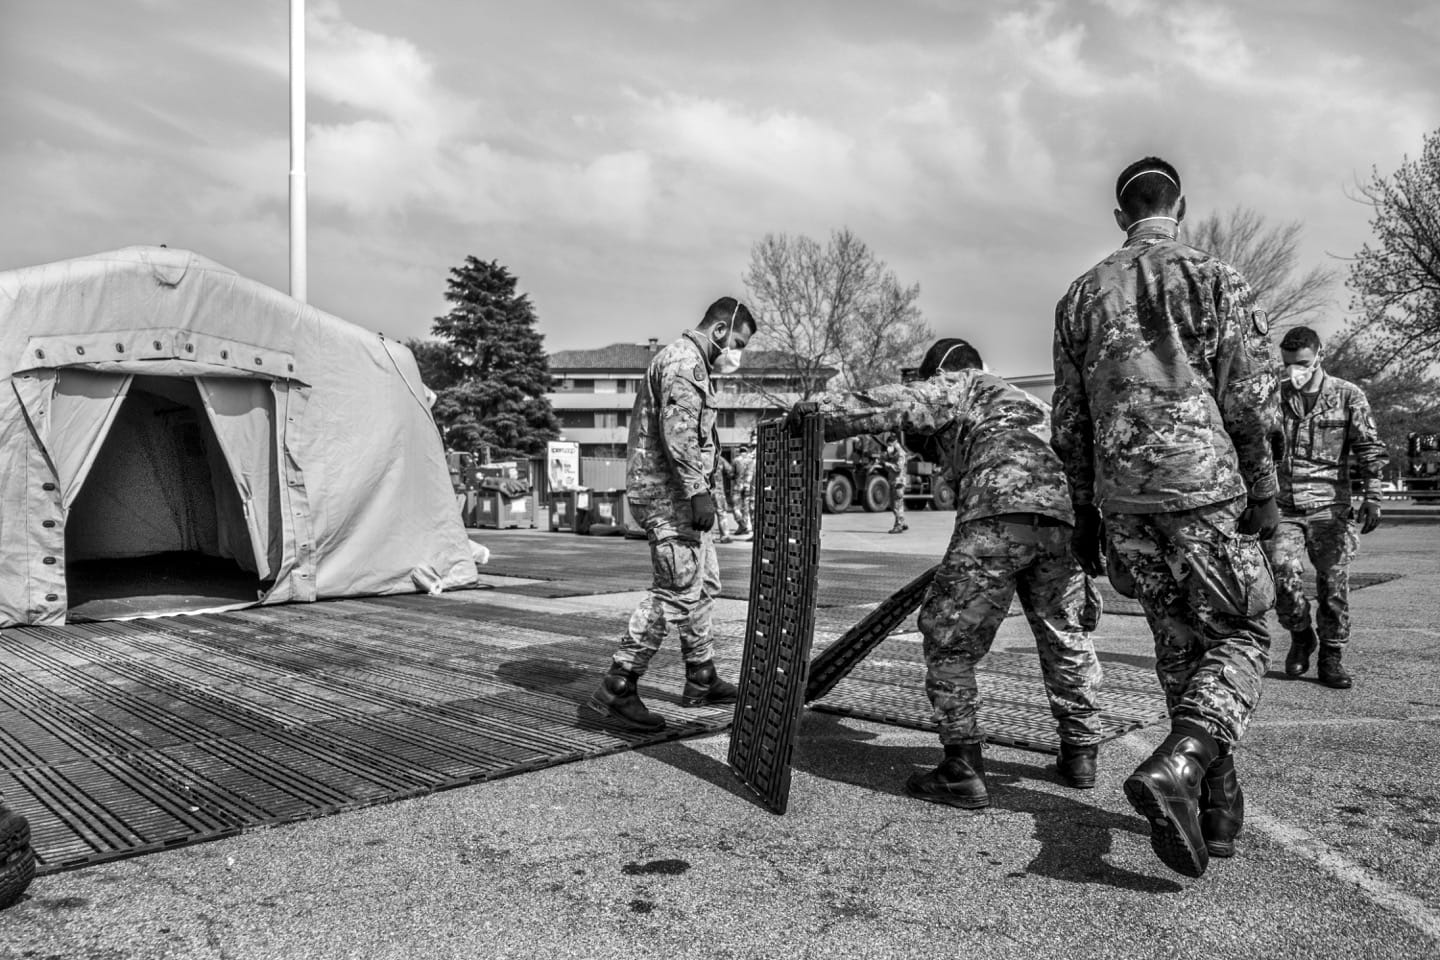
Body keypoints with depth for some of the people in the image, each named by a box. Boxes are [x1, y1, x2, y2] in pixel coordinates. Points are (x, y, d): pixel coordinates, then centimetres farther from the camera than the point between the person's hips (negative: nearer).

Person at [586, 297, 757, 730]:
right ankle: (616, 689, -9)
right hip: (668, 492, -11)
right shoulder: (682, 361, -12)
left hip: (681, 495, 11)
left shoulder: (690, 363, 22)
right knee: (677, 591, -12)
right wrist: (699, 492, -25)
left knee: (703, 585, 16)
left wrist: (700, 490, 23)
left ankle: (701, 681, 27)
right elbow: (677, 434, -23)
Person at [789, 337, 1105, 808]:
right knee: (1064, 637, 23)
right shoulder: (1031, 404, 39)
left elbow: (895, 404, 1)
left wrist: (819, 411, 2)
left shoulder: (959, 387, 17)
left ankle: (964, 770, 2)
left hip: (998, 513, -8)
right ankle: (1081, 753, 33)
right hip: (1064, 520, 8)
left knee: (948, 637, 1)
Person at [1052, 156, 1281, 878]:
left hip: (1123, 498, 4)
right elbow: (1248, 399, -7)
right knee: (1238, 638, 6)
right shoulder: (1213, 279, 0)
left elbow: (1070, 419, 10)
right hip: (1203, 487, -4)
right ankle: (1178, 766, -18)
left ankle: (1217, 806, 20)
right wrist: (1263, 493, 2)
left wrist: (1085, 510, 16)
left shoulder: (1082, 294, 11)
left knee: (1179, 645, 15)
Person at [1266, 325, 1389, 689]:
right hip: (1283, 505, 1)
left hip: (1329, 505, -1)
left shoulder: (1348, 395, 3)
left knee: (1334, 581, -2)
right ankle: (1300, 635, 10)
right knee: (1282, 570, -15)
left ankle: (1331, 658, 12)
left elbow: (1369, 448, 2)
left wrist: (1372, 495, -9)